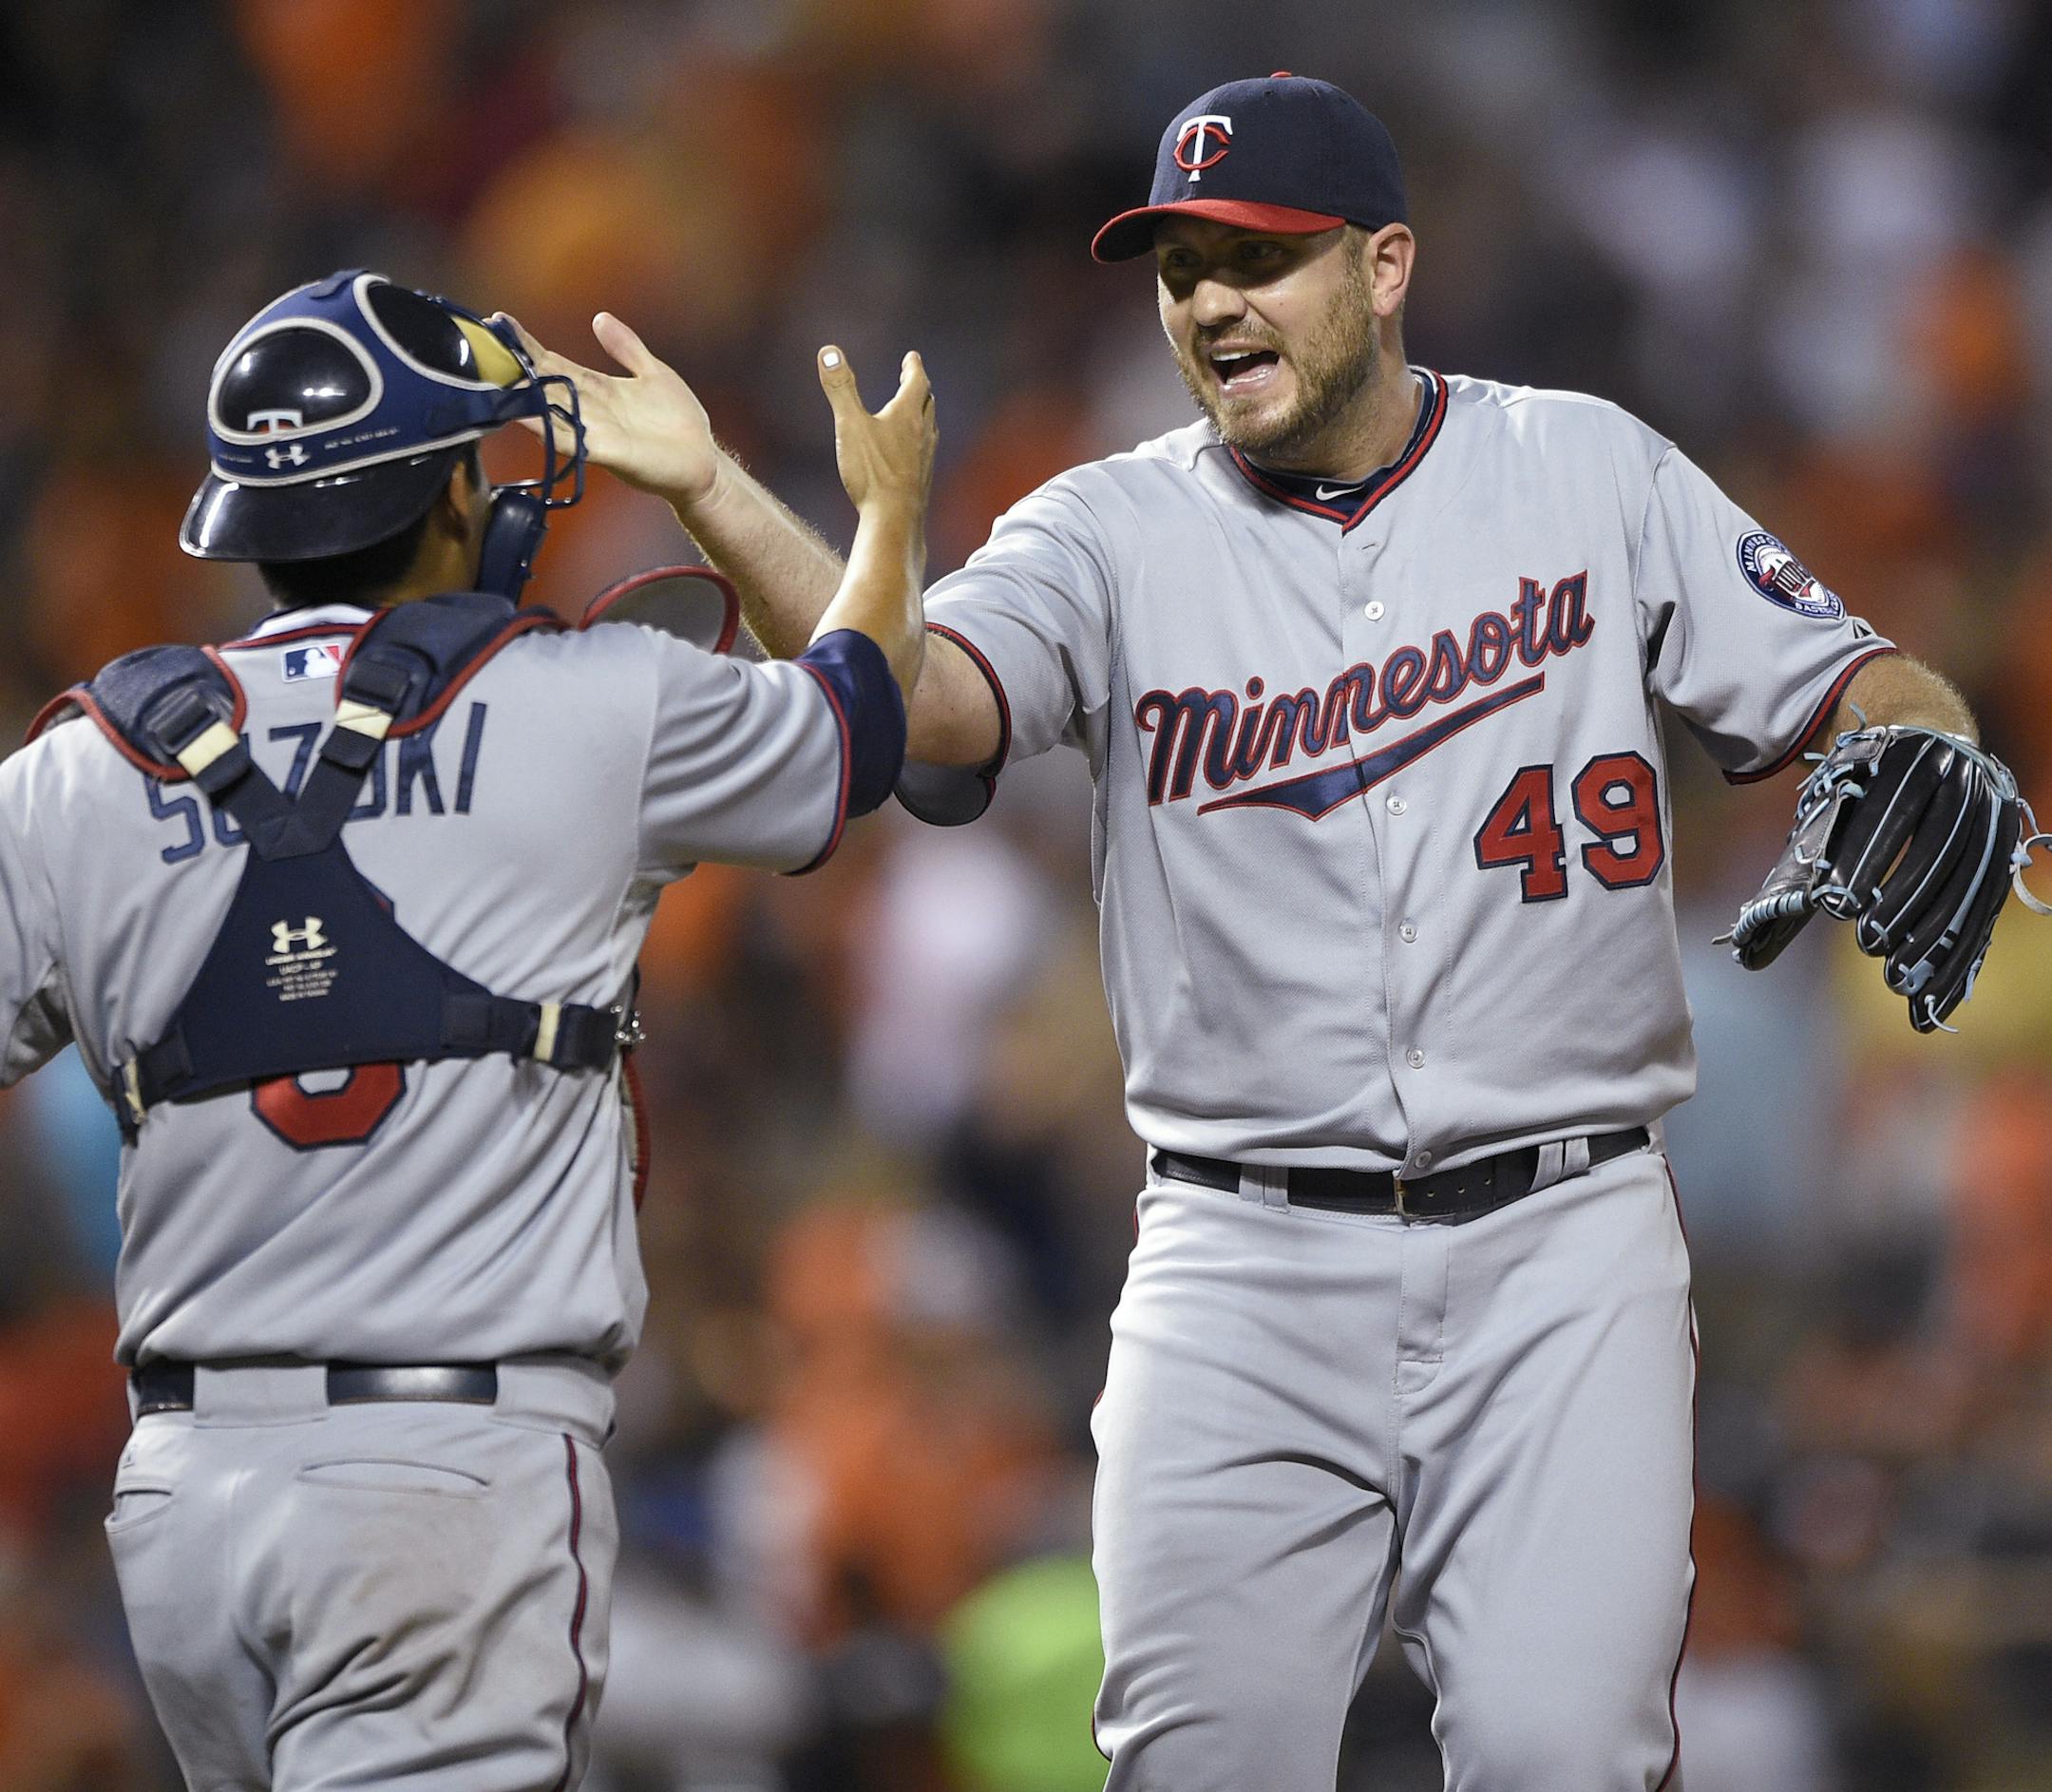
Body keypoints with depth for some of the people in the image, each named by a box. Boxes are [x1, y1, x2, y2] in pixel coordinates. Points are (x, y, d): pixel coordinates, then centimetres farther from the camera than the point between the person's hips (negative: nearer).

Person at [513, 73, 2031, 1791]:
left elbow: (1853, 682, 6)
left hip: (1559, 1246, -1)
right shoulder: (1115, 535, 4)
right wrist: (717, 498, -29)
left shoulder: (1590, 475, 7)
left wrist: (1930, 758, -17)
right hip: (1249, 1263, 1)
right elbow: (924, 696, -14)